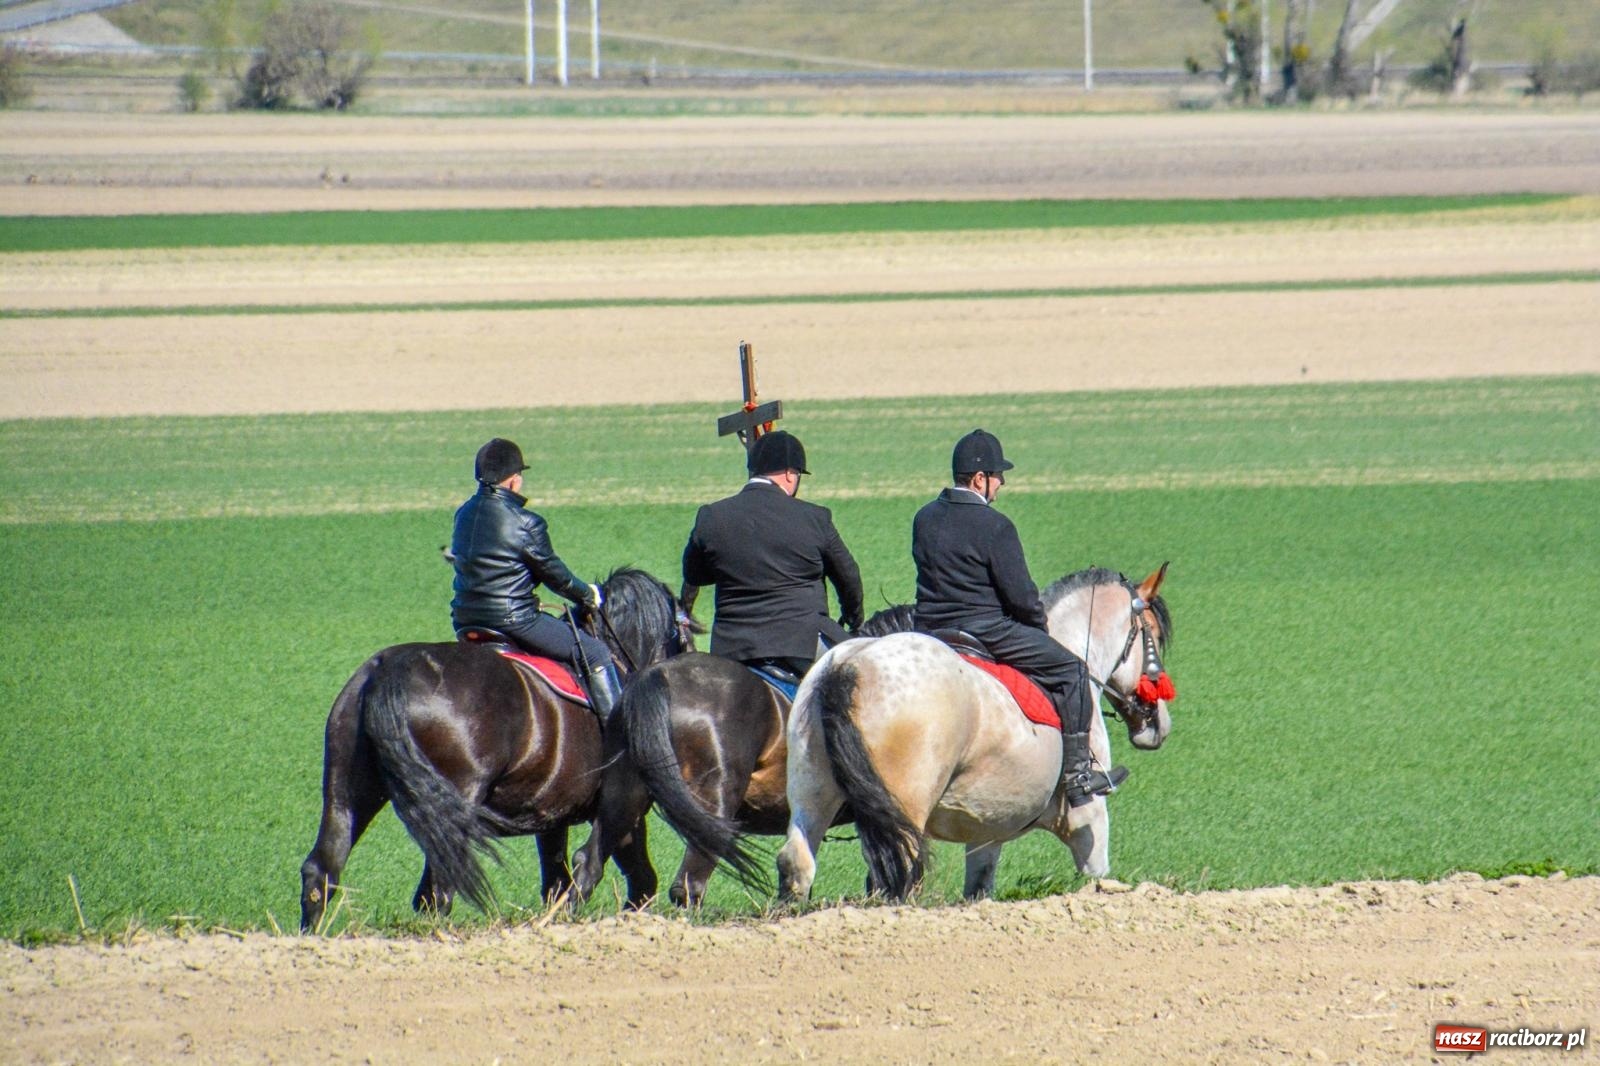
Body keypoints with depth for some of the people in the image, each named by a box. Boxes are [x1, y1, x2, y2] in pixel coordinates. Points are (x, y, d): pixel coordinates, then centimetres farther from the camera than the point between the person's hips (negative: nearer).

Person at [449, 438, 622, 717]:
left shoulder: (464, 515, 5)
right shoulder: (526, 524, -16)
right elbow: (555, 575, -6)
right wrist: (588, 595, 15)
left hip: (465, 618, 8)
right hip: (513, 619, -8)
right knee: (596, 653, 4)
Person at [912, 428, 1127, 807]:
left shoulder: (925, 519, 7)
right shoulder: (994, 527, -16)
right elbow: (1021, 595, -13)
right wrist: (1039, 628, 7)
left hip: (929, 634, 7)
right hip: (986, 630, -7)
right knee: (1071, 671, 5)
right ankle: (1078, 776, 4)